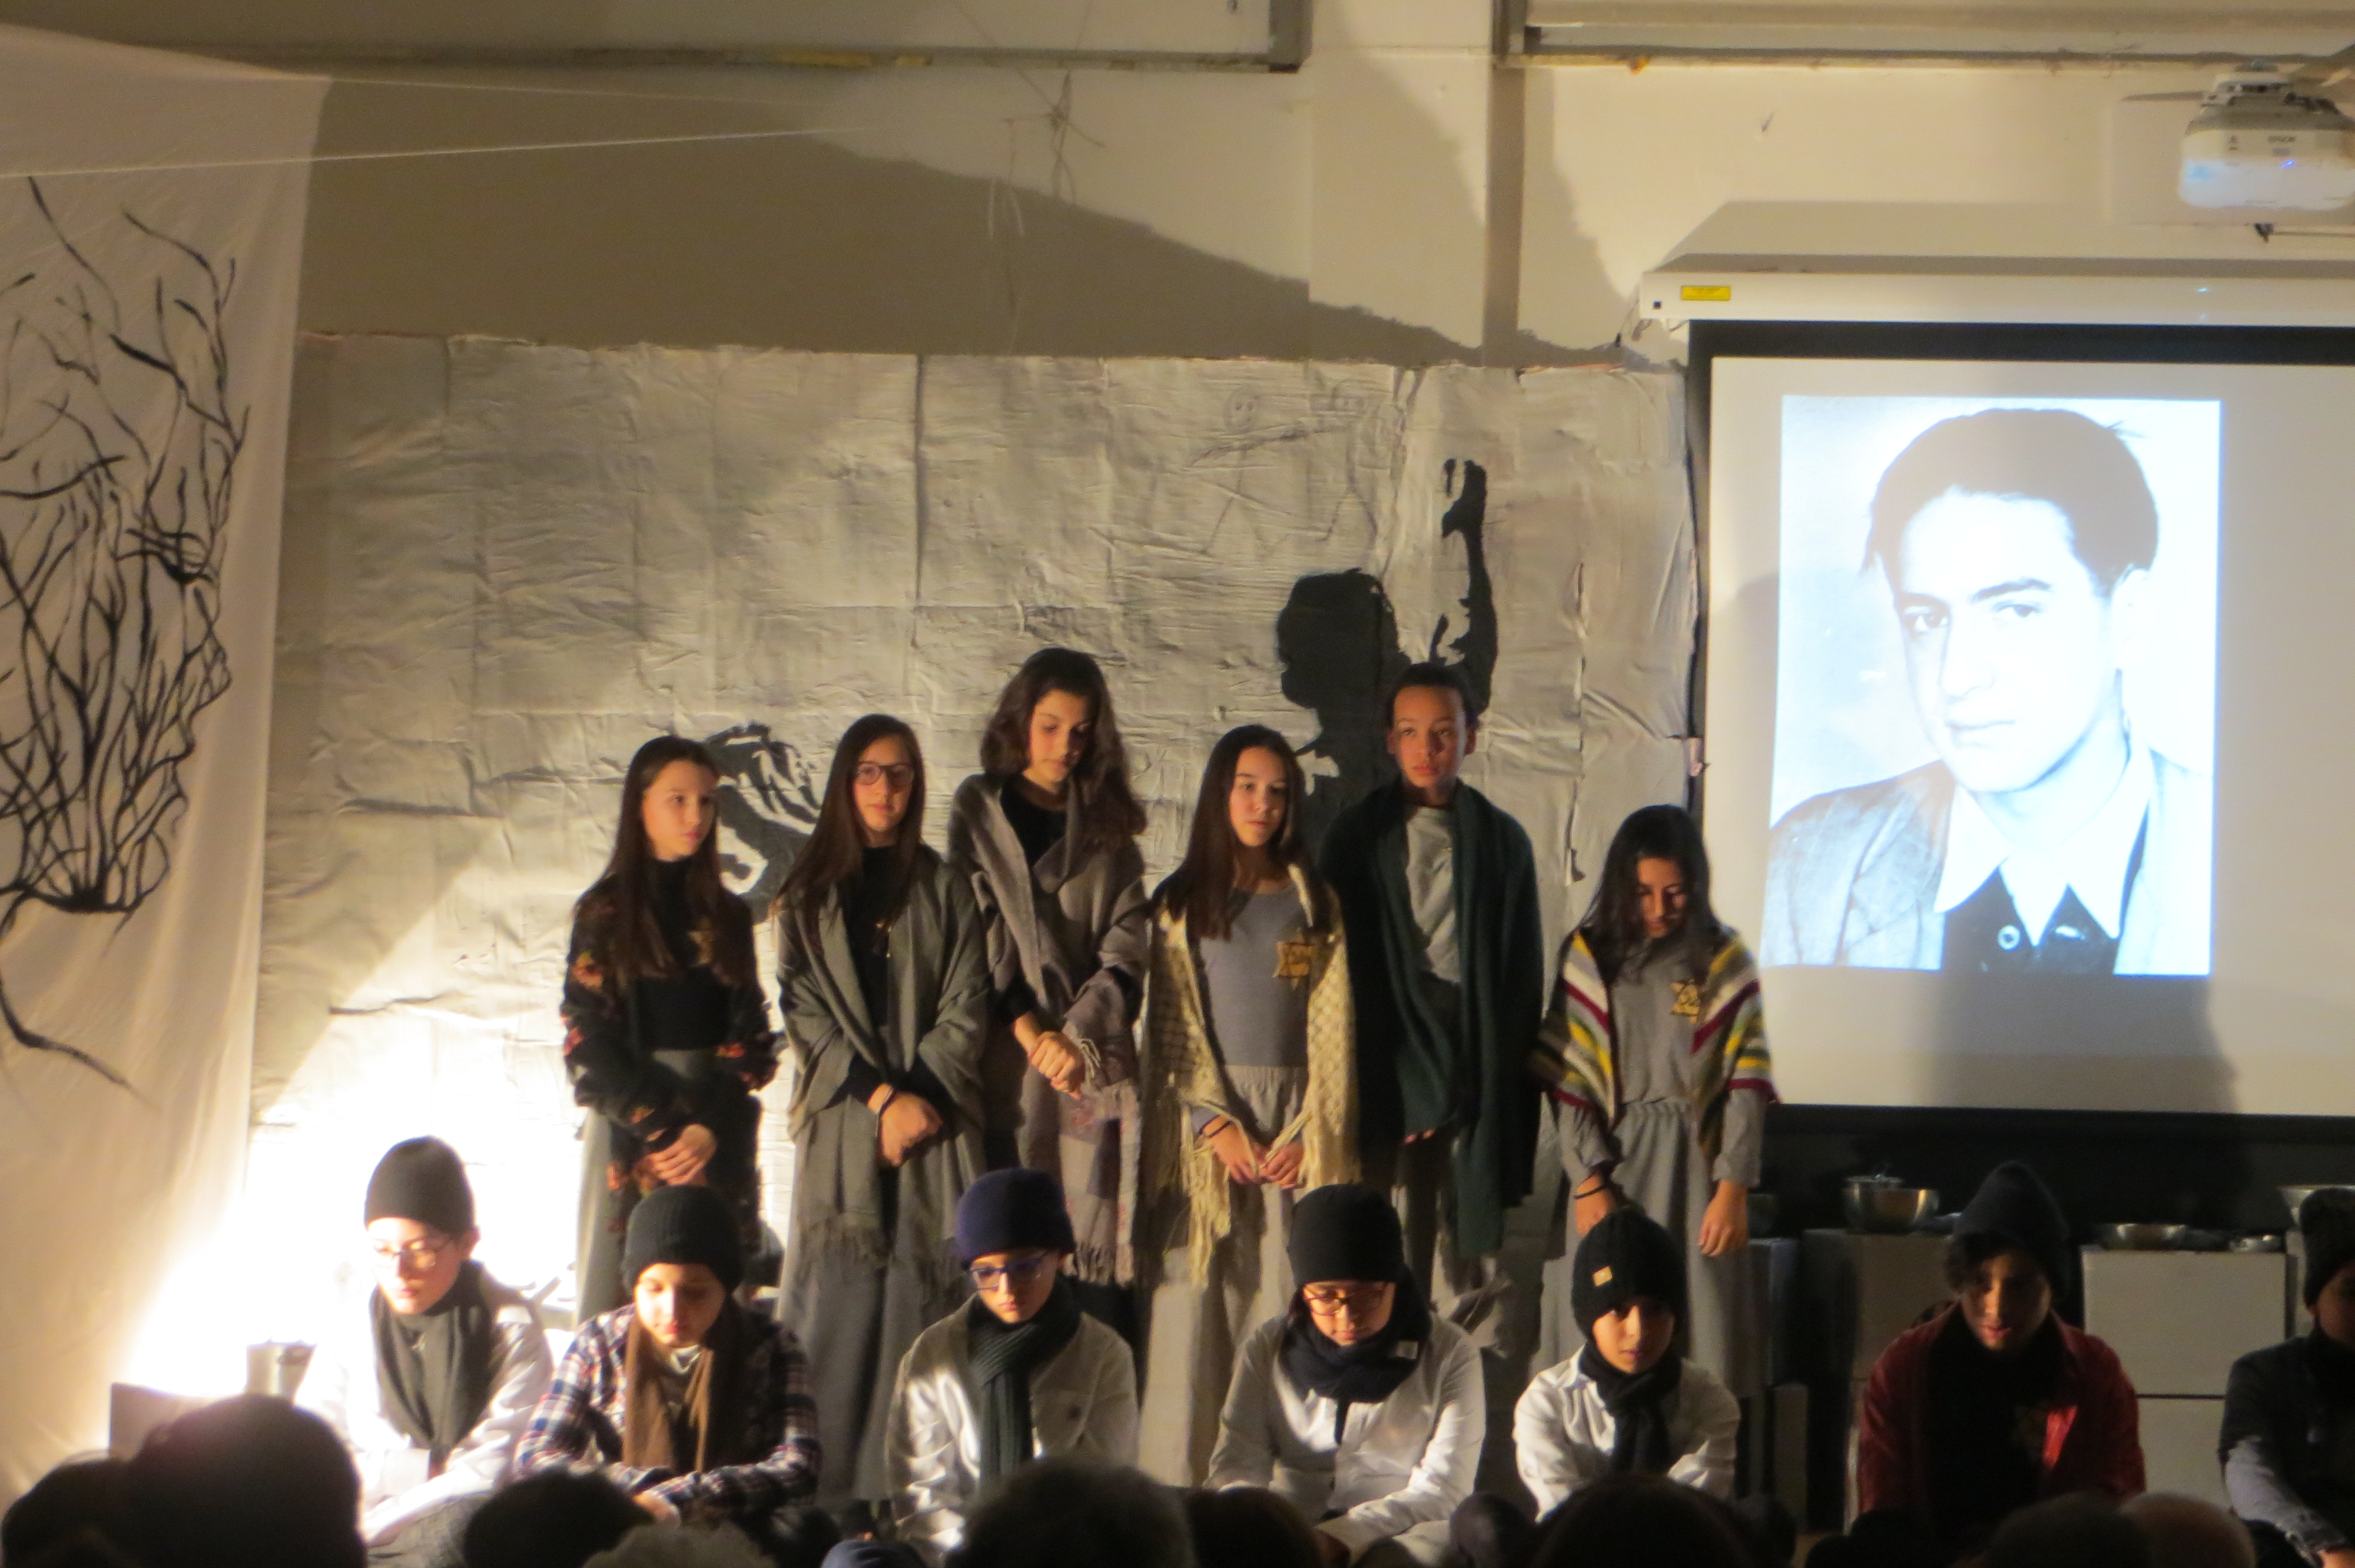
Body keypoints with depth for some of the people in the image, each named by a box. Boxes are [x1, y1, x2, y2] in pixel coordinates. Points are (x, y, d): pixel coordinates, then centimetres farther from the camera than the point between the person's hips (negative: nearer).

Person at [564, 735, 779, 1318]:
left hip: (719, 1141, 3)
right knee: (619, 1287, -6)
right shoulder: (605, 913, 2)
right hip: (629, 1131, -2)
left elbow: (751, 1038, 6)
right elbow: (589, 1044, -4)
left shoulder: (727, 916, 11)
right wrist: (661, 1130, -11)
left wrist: (708, 1128, -9)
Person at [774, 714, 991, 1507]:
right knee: (841, 1299, -6)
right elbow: (805, 1010, 3)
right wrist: (879, 1095, -9)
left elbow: (965, 1008, 5)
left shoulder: (943, 890, 11)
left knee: (925, 1294, -7)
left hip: (935, 1118, 0)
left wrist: (918, 1095, -9)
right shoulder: (809, 894, 10)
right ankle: (831, 1492, -6)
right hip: (842, 1119, 0)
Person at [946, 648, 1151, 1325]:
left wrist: (1078, 1036, -9)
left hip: (1097, 1060, 2)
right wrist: (1029, 1029, -11)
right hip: (1006, 1062, -2)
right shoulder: (980, 810, 9)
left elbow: (1127, 946, 6)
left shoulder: (1105, 824, 16)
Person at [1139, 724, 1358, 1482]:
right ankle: (1180, 1482, -4)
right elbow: (1171, 1030, 3)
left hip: (1296, 1126, 1)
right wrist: (1217, 1127, -10)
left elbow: (1332, 1030, 7)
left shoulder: (1314, 905, 12)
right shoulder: (1181, 905, 9)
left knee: (1286, 1308, -4)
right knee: (1194, 1305, -5)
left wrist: (1312, 1135, -5)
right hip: (1202, 1123, -1)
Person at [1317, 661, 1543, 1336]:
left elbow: (1522, 979, 12)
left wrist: (1510, 1107, 5)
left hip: (1476, 1077, 1)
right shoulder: (1358, 839, 7)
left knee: (1472, 1268, -1)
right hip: (1389, 1079, -1)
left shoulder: (1502, 842, 11)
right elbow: (1345, 972, 6)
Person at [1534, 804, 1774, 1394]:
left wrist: (1733, 1188, -8)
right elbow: (1568, 1082, 2)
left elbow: (1747, 1084, 0)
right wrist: (1589, 1183, -6)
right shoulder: (1591, 958, 4)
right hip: (1613, 1162, 1)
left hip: (1697, 1166, 0)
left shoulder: (1724, 963, 3)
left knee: (1705, 1335, -5)